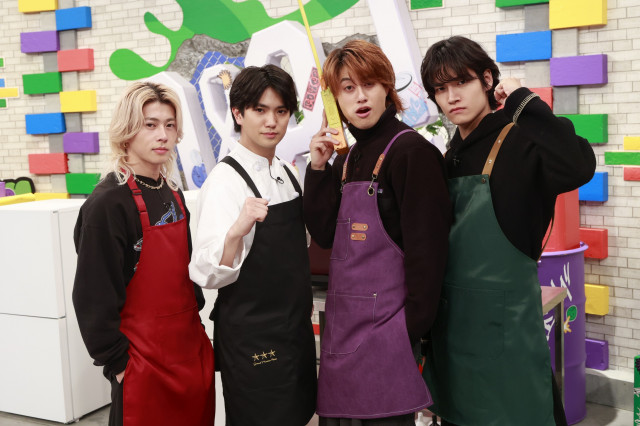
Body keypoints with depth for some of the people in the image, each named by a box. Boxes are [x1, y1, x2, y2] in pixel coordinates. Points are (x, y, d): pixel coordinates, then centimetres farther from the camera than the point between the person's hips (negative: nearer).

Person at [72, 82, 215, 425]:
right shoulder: (108, 202, -15)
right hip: (144, 357, -7)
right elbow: (93, 296, -15)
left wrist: (196, 317, 14)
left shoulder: (171, 192, 9)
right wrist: (117, 362, -13)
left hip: (191, 344, 7)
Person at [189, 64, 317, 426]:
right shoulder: (226, 180, -17)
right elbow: (209, 274, -25)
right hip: (251, 337, -7)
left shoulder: (288, 173, 6)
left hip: (296, 326, 8)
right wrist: (237, 230, -40)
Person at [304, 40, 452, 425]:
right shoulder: (348, 160, 13)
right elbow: (325, 234, 7)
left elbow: (426, 247, -16)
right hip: (343, 322, 8)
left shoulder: (411, 151, -12)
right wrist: (319, 168, 0)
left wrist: (413, 331, -16)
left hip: (385, 328, -8)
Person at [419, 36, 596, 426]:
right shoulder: (450, 156, 9)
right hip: (451, 317, 7)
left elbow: (578, 167, -35)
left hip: (503, 316, -7)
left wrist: (522, 100, -25)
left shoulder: (520, 143, -12)